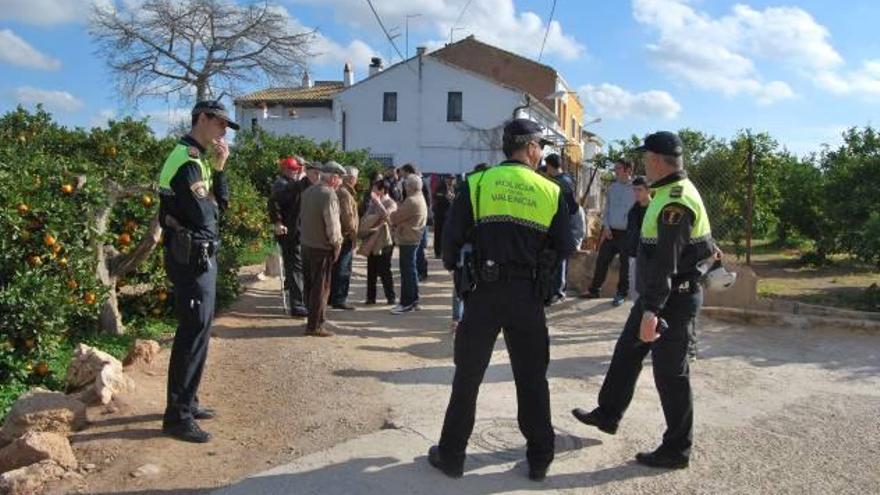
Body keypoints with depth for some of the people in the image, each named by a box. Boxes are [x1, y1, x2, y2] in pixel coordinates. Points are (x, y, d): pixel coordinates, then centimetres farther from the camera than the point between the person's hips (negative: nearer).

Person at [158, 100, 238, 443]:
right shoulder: (186, 159, -16)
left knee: (197, 328, 17)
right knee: (194, 331, -7)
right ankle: (177, 416, 1)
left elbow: (222, 204, 9)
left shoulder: (200, 158, 15)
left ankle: (186, 401, 29)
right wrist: (211, 204, -3)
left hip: (202, 254, 10)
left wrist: (219, 169, -1)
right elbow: (203, 214, -23)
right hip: (191, 256, -10)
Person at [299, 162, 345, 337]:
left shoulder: (308, 191, 7)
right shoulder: (329, 195, -19)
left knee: (309, 285, 17)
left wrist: (305, 232, 18)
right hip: (322, 248, -8)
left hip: (306, 244, 8)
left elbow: (301, 217, 12)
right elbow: (332, 225, -21)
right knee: (321, 287, 1)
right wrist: (337, 244, -10)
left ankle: (313, 317, 30)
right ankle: (315, 326, 5)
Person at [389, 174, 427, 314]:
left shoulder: (411, 201, -19)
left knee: (407, 271, -6)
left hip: (407, 240, -10)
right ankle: (413, 300, 25)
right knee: (410, 270, 17)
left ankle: (406, 303, -2)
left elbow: (395, 217, -15)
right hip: (413, 238, 10)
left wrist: (392, 215, 4)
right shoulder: (420, 199, 15)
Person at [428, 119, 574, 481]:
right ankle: (539, 459, 25)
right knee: (532, 378, 15)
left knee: (468, 376, 11)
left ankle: (451, 455, 21)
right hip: (528, 296, 1)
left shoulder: (476, 183, -2)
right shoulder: (551, 191, 0)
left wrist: (454, 266, 15)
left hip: (484, 291, 0)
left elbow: (452, 238, -4)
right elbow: (564, 250, 2)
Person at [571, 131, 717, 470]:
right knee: (626, 352, 20)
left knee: (670, 373, 1)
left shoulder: (676, 201, -23)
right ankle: (608, 415, 37)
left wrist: (652, 310, -38)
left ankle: (677, 450, 16)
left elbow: (666, 261, -32)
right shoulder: (672, 191, 10)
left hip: (672, 298, -11)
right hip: (656, 295, 11)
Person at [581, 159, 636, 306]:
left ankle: (621, 293, 20)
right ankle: (594, 290, 18)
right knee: (601, 260, 7)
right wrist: (606, 226, 1)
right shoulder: (612, 187, 7)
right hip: (611, 231, 5)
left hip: (627, 233, -5)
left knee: (625, 265, 7)